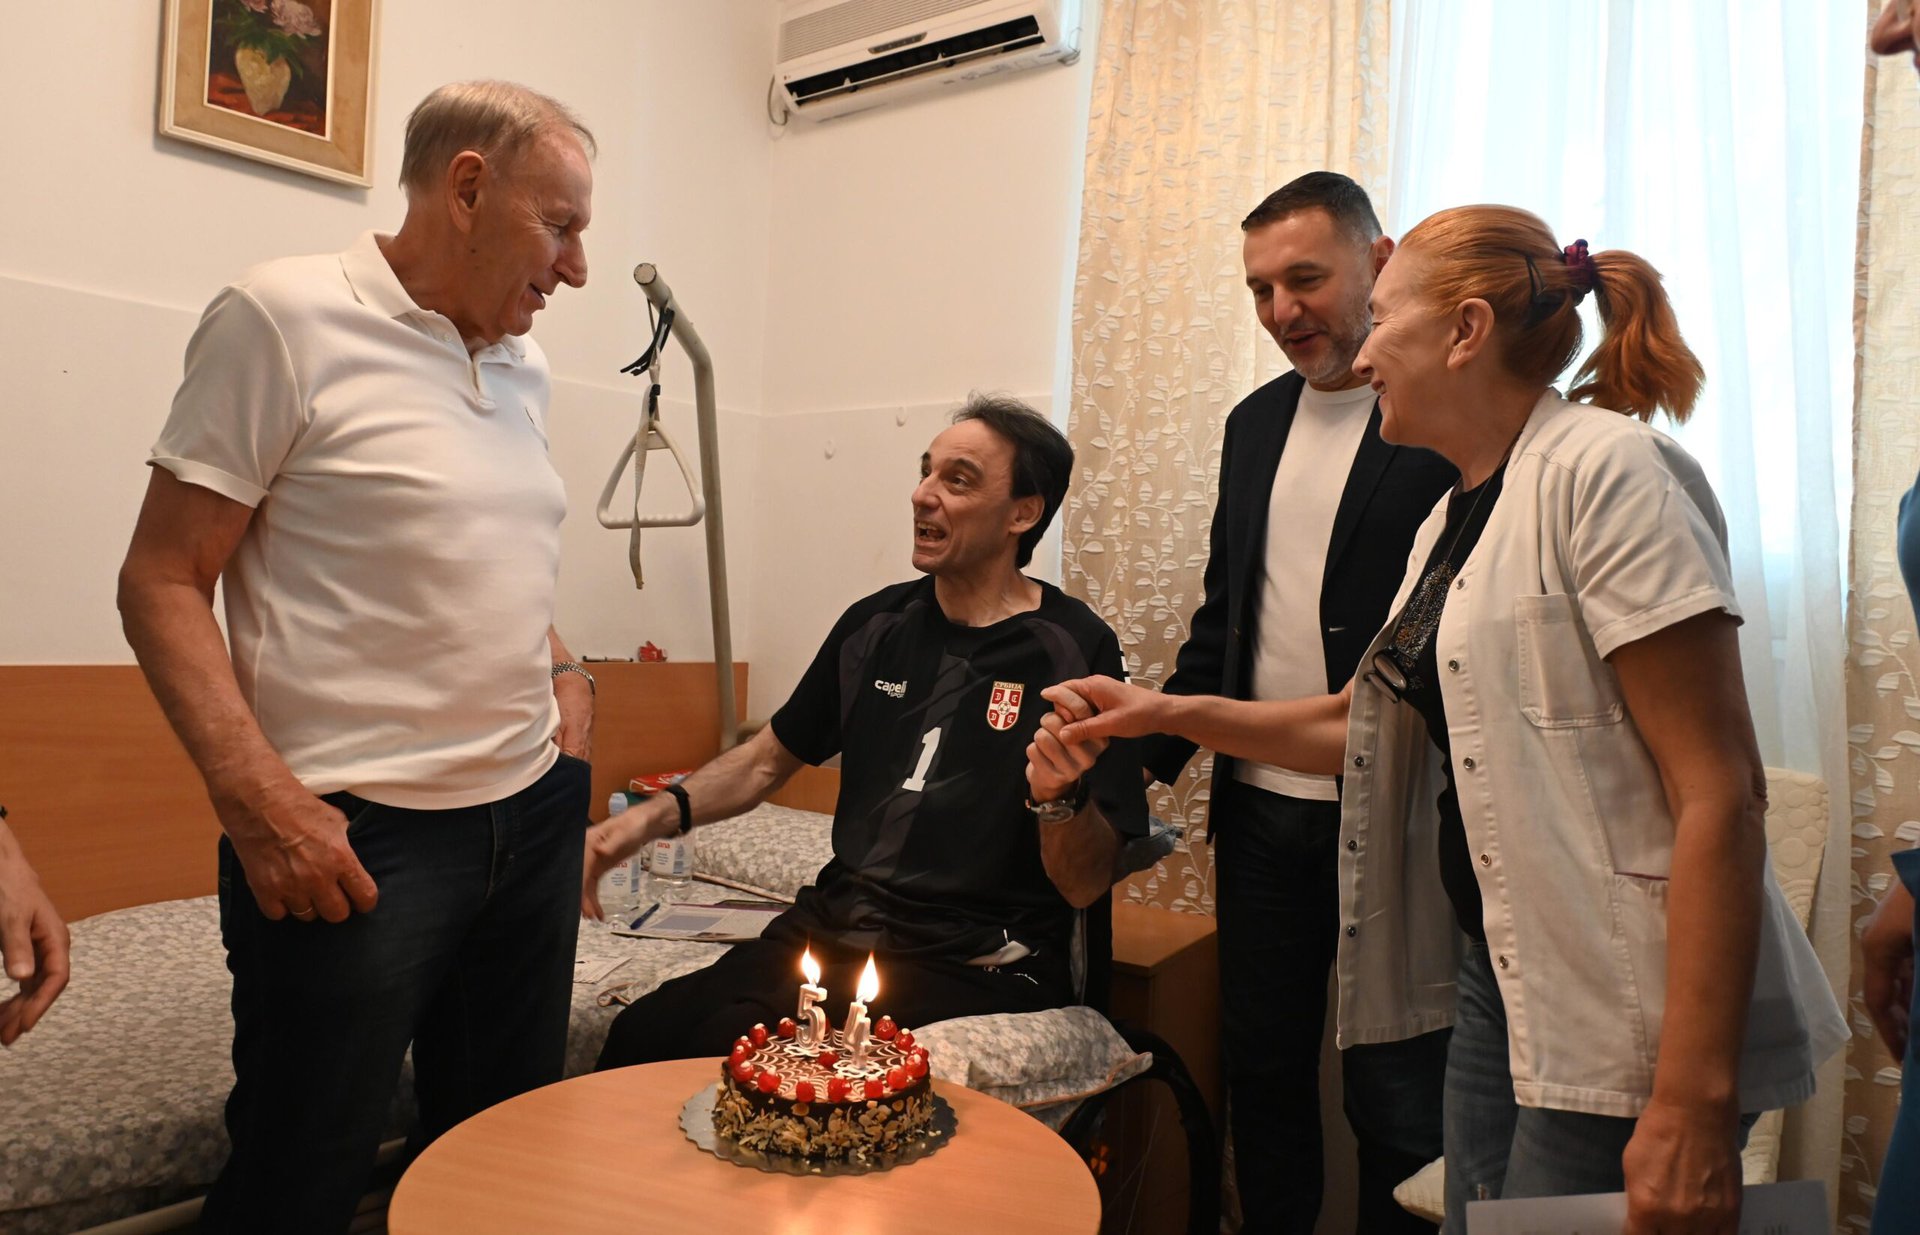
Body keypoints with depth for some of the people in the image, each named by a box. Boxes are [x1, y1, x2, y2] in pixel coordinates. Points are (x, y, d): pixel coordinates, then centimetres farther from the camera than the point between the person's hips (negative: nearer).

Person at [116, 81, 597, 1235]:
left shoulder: (526, 365, 12)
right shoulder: (284, 317, -7)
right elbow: (163, 581, -8)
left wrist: (565, 673, 8)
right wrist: (256, 796, -17)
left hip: (535, 814, 7)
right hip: (354, 835, -6)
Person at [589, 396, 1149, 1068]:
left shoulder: (1076, 650, -8)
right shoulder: (878, 624, 9)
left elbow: (1086, 886, -7)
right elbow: (767, 760, 21)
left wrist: (1062, 798, -28)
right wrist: (654, 814, 5)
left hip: (975, 970, -5)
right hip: (835, 929, 5)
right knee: (640, 1036, -16)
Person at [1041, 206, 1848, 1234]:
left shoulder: (1604, 470, -15)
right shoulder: (1453, 519, 11)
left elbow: (1720, 791, -20)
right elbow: (1366, 723, 21)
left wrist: (1693, 1106, -22)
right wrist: (1165, 713, 13)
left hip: (1623, 1020, -8)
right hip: (1498, 981, 8)